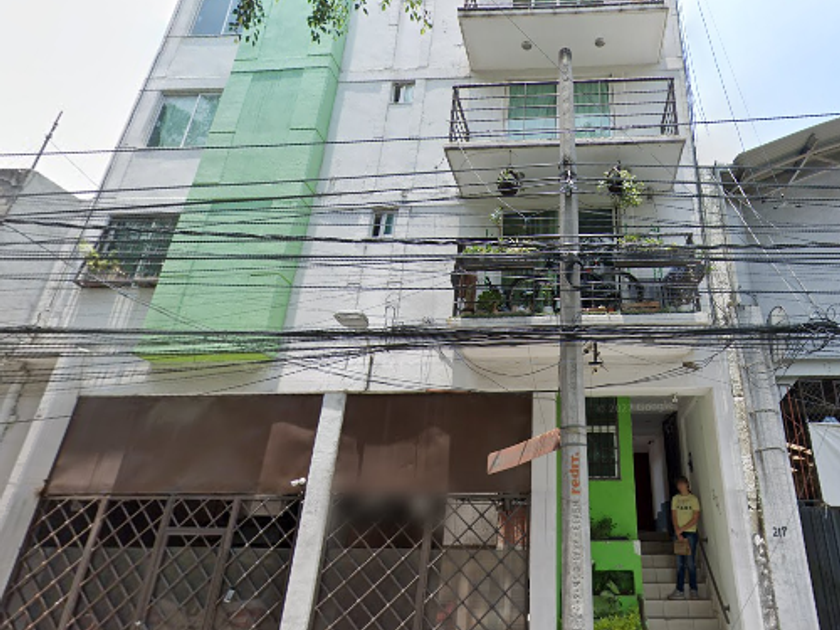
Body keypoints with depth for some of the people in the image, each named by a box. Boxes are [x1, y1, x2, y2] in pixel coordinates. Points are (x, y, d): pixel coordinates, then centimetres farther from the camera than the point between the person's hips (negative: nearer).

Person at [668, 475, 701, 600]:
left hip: (690, 533, -3)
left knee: (691, 563, -3)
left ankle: (693, 590, 7)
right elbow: (674, 516, 5)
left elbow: (695, 518, -7)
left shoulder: (693, 499, -2)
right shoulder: (675, 498, 9)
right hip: (679, 533, 3)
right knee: (680, 563, 3)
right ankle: (680, 591, 4)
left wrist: (681, 529, -11)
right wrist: (678, 532, -6)